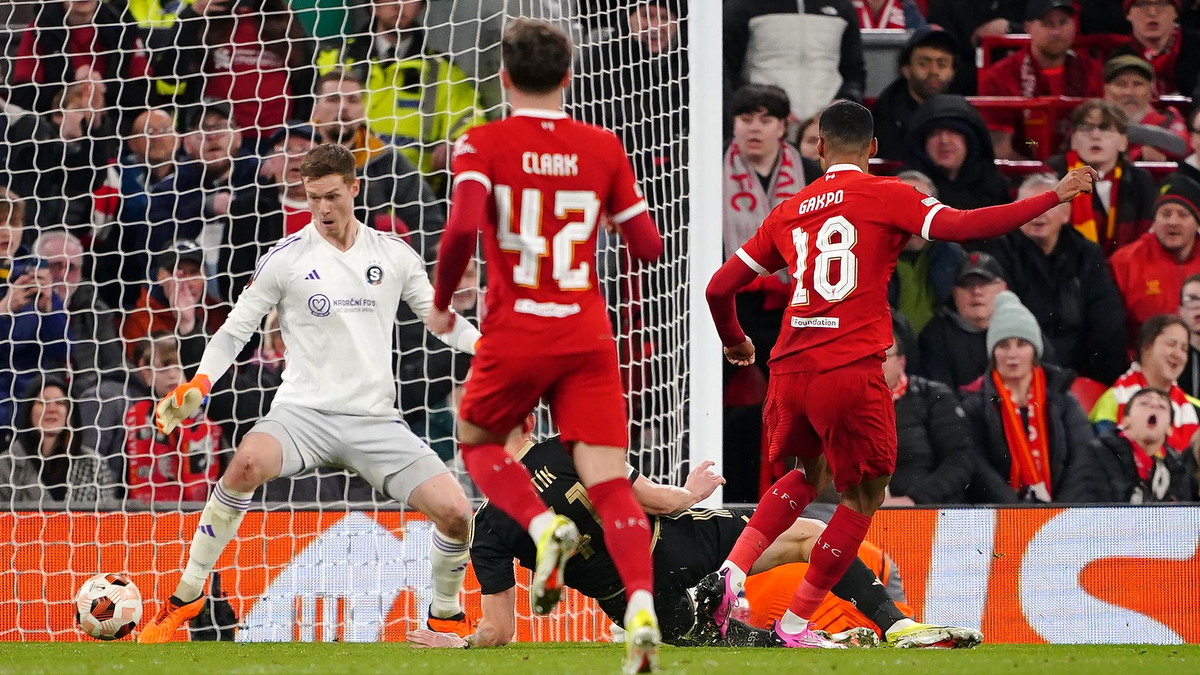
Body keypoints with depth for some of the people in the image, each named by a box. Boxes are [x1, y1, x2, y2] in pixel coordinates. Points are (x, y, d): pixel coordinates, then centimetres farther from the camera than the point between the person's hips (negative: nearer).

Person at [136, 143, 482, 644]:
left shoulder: (394, 255, 8)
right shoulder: (285, 259, 1)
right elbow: (235, 330, 5)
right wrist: (197, 386, -10)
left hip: (375, 420, 2)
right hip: (303, 410, -2)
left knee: (455, 512, -14)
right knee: (248, 463, -35)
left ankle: (445, 611, 17)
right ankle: (187, 593, -20)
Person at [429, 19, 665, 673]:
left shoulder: (482, 145, -4)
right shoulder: (603, 148, 4)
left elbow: (464, 226, -20)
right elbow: (648, 246, 7)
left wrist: (441, 300, -4)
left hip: (514, 335, -2)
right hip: (588, 338, 2)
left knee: (476, 442, 23)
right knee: (608, 479, -3)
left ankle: (543, 527, -5)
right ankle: (641, 605, -25)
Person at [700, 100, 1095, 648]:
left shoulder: (789, 212, 15)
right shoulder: (886, 197, 1)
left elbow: (720, 287, 18)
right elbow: (962, 227, -12)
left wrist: (733, 341, 39)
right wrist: (1052, 199, -6)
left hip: (789, 370, 5)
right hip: (851, 375, -5)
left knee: (808, 476, 28)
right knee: (864, 496, 12)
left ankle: (730, 574, 9)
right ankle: (795, 626, 10)